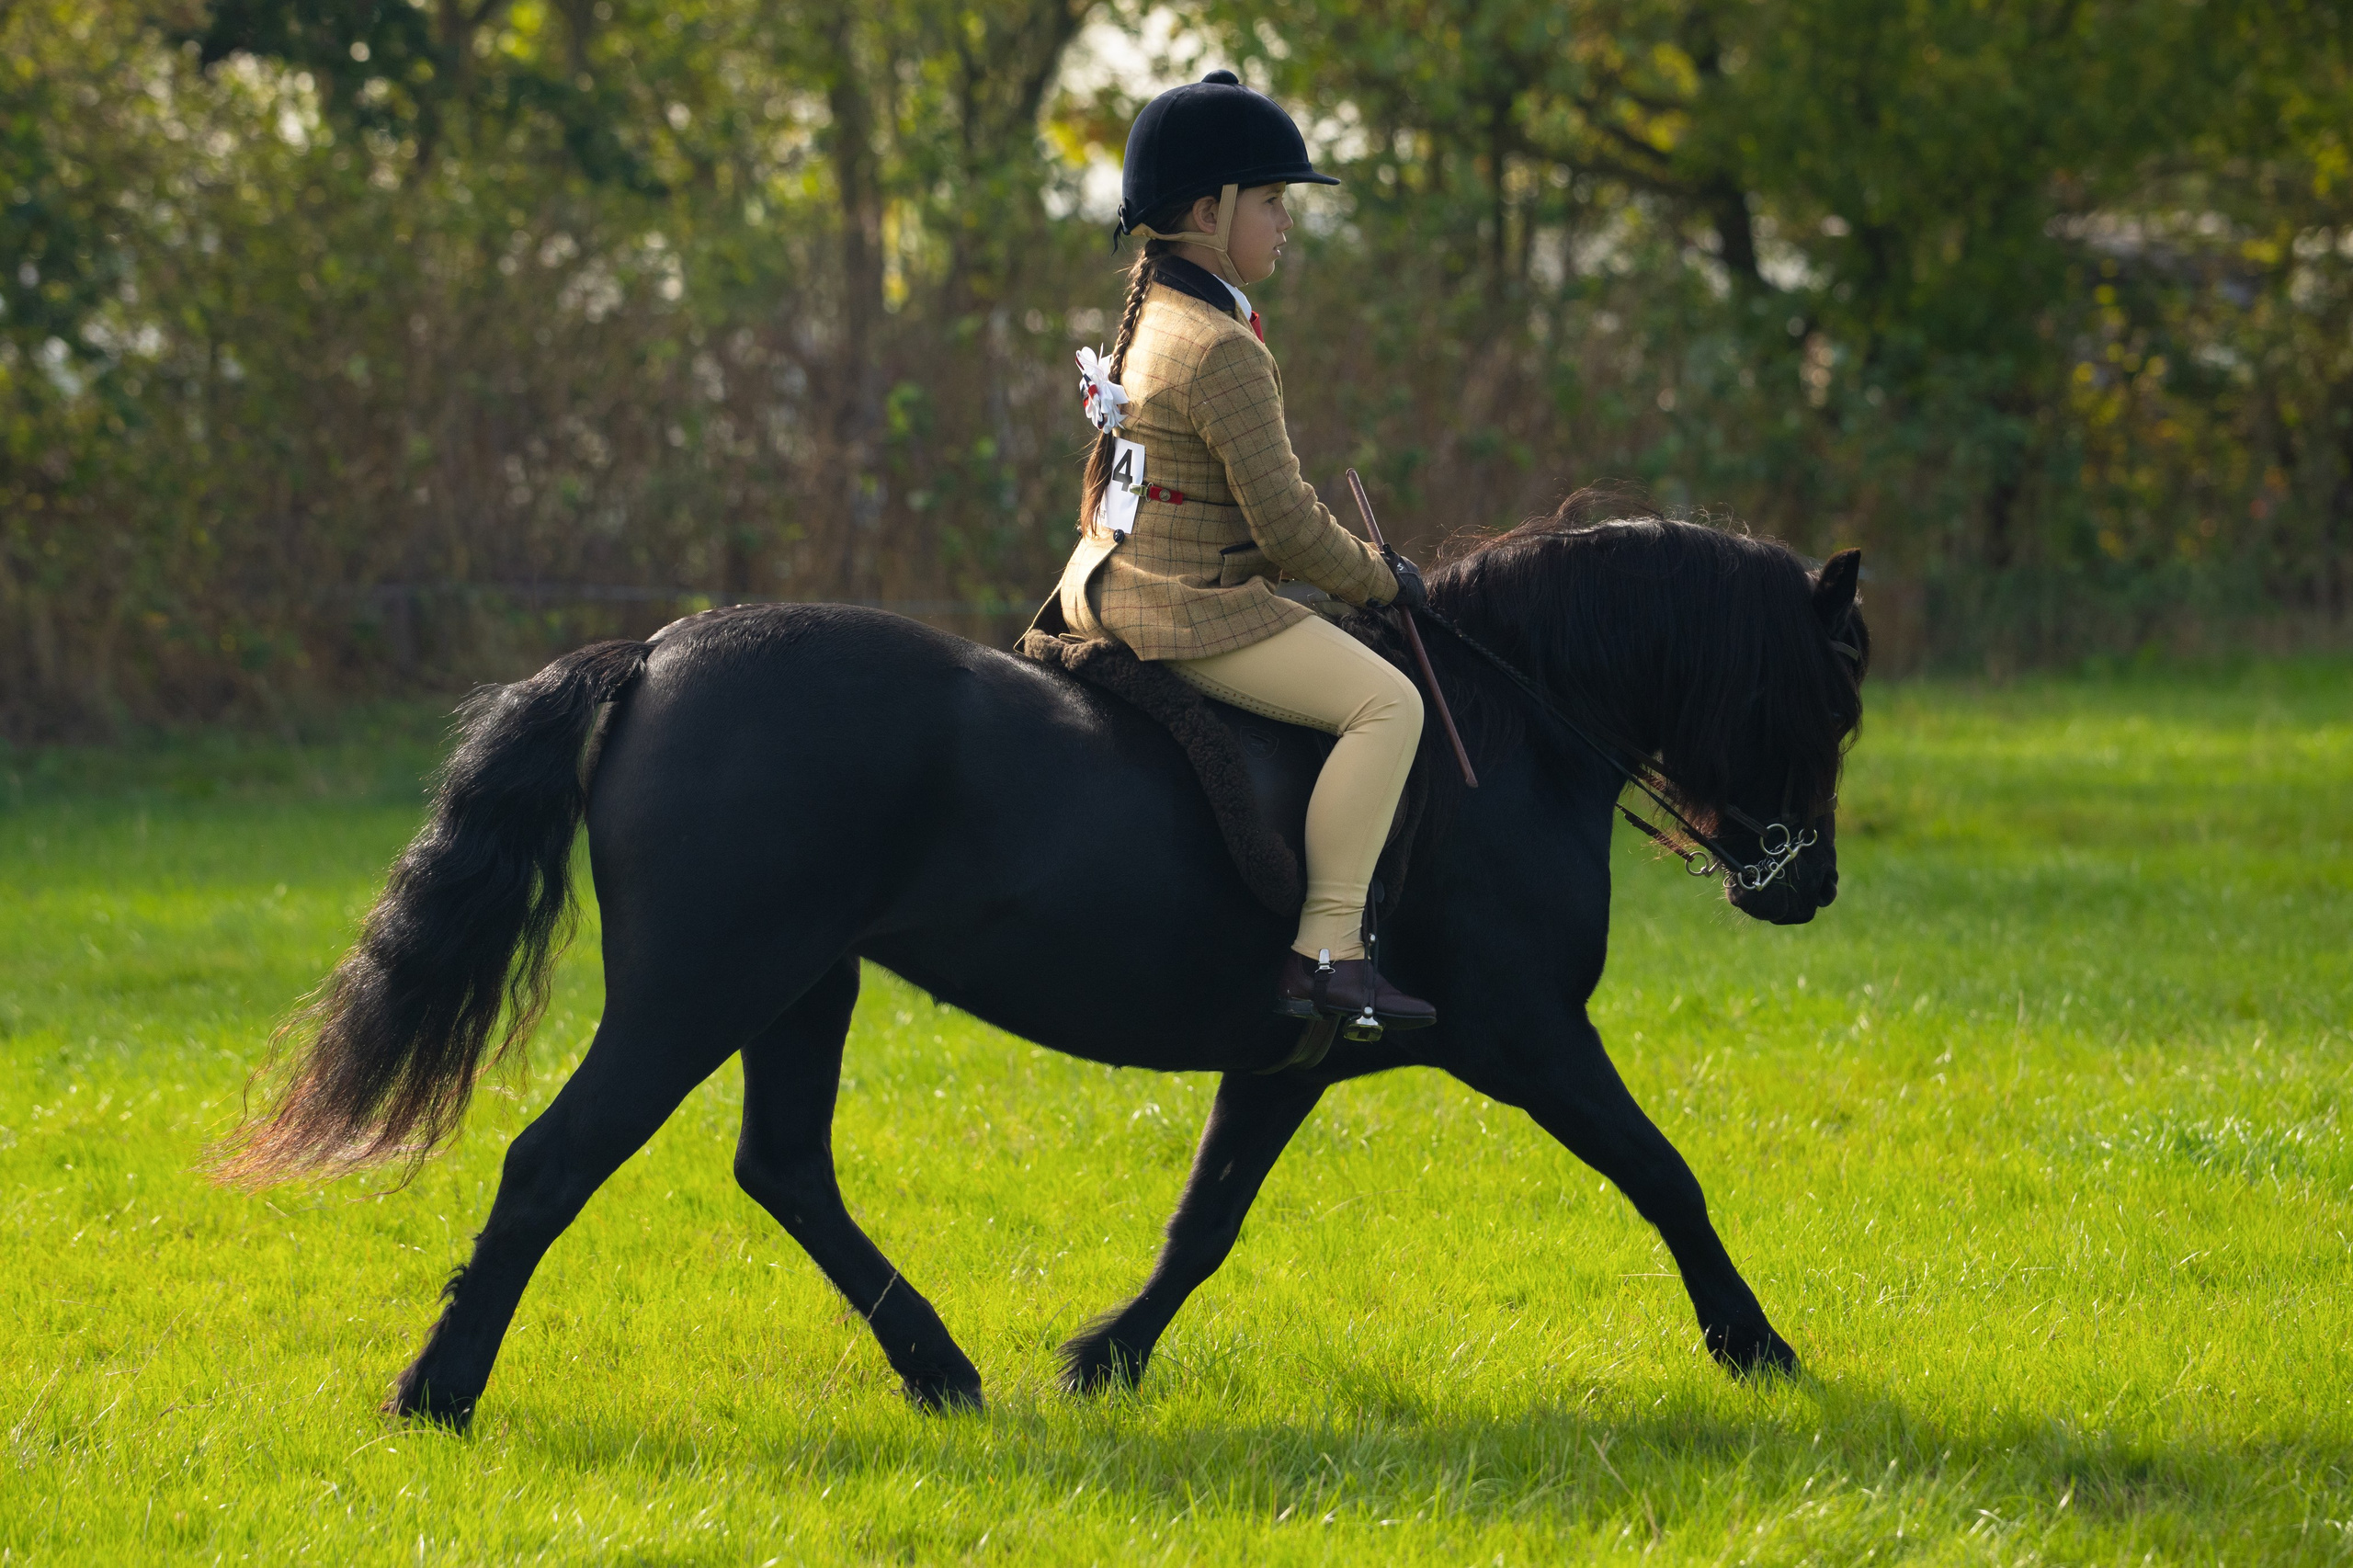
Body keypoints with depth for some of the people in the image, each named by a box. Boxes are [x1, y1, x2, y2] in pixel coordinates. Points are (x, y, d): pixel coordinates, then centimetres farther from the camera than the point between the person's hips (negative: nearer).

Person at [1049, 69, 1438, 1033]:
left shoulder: (1152, 320, 12)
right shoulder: (1223, 353, -20)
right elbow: (1285, 522, -21)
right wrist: (1376, 579, -4)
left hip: (1117, 589, 11)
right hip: (1194, 612, -11)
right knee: (1385, 702, -18)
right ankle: (1327, 950, -23)